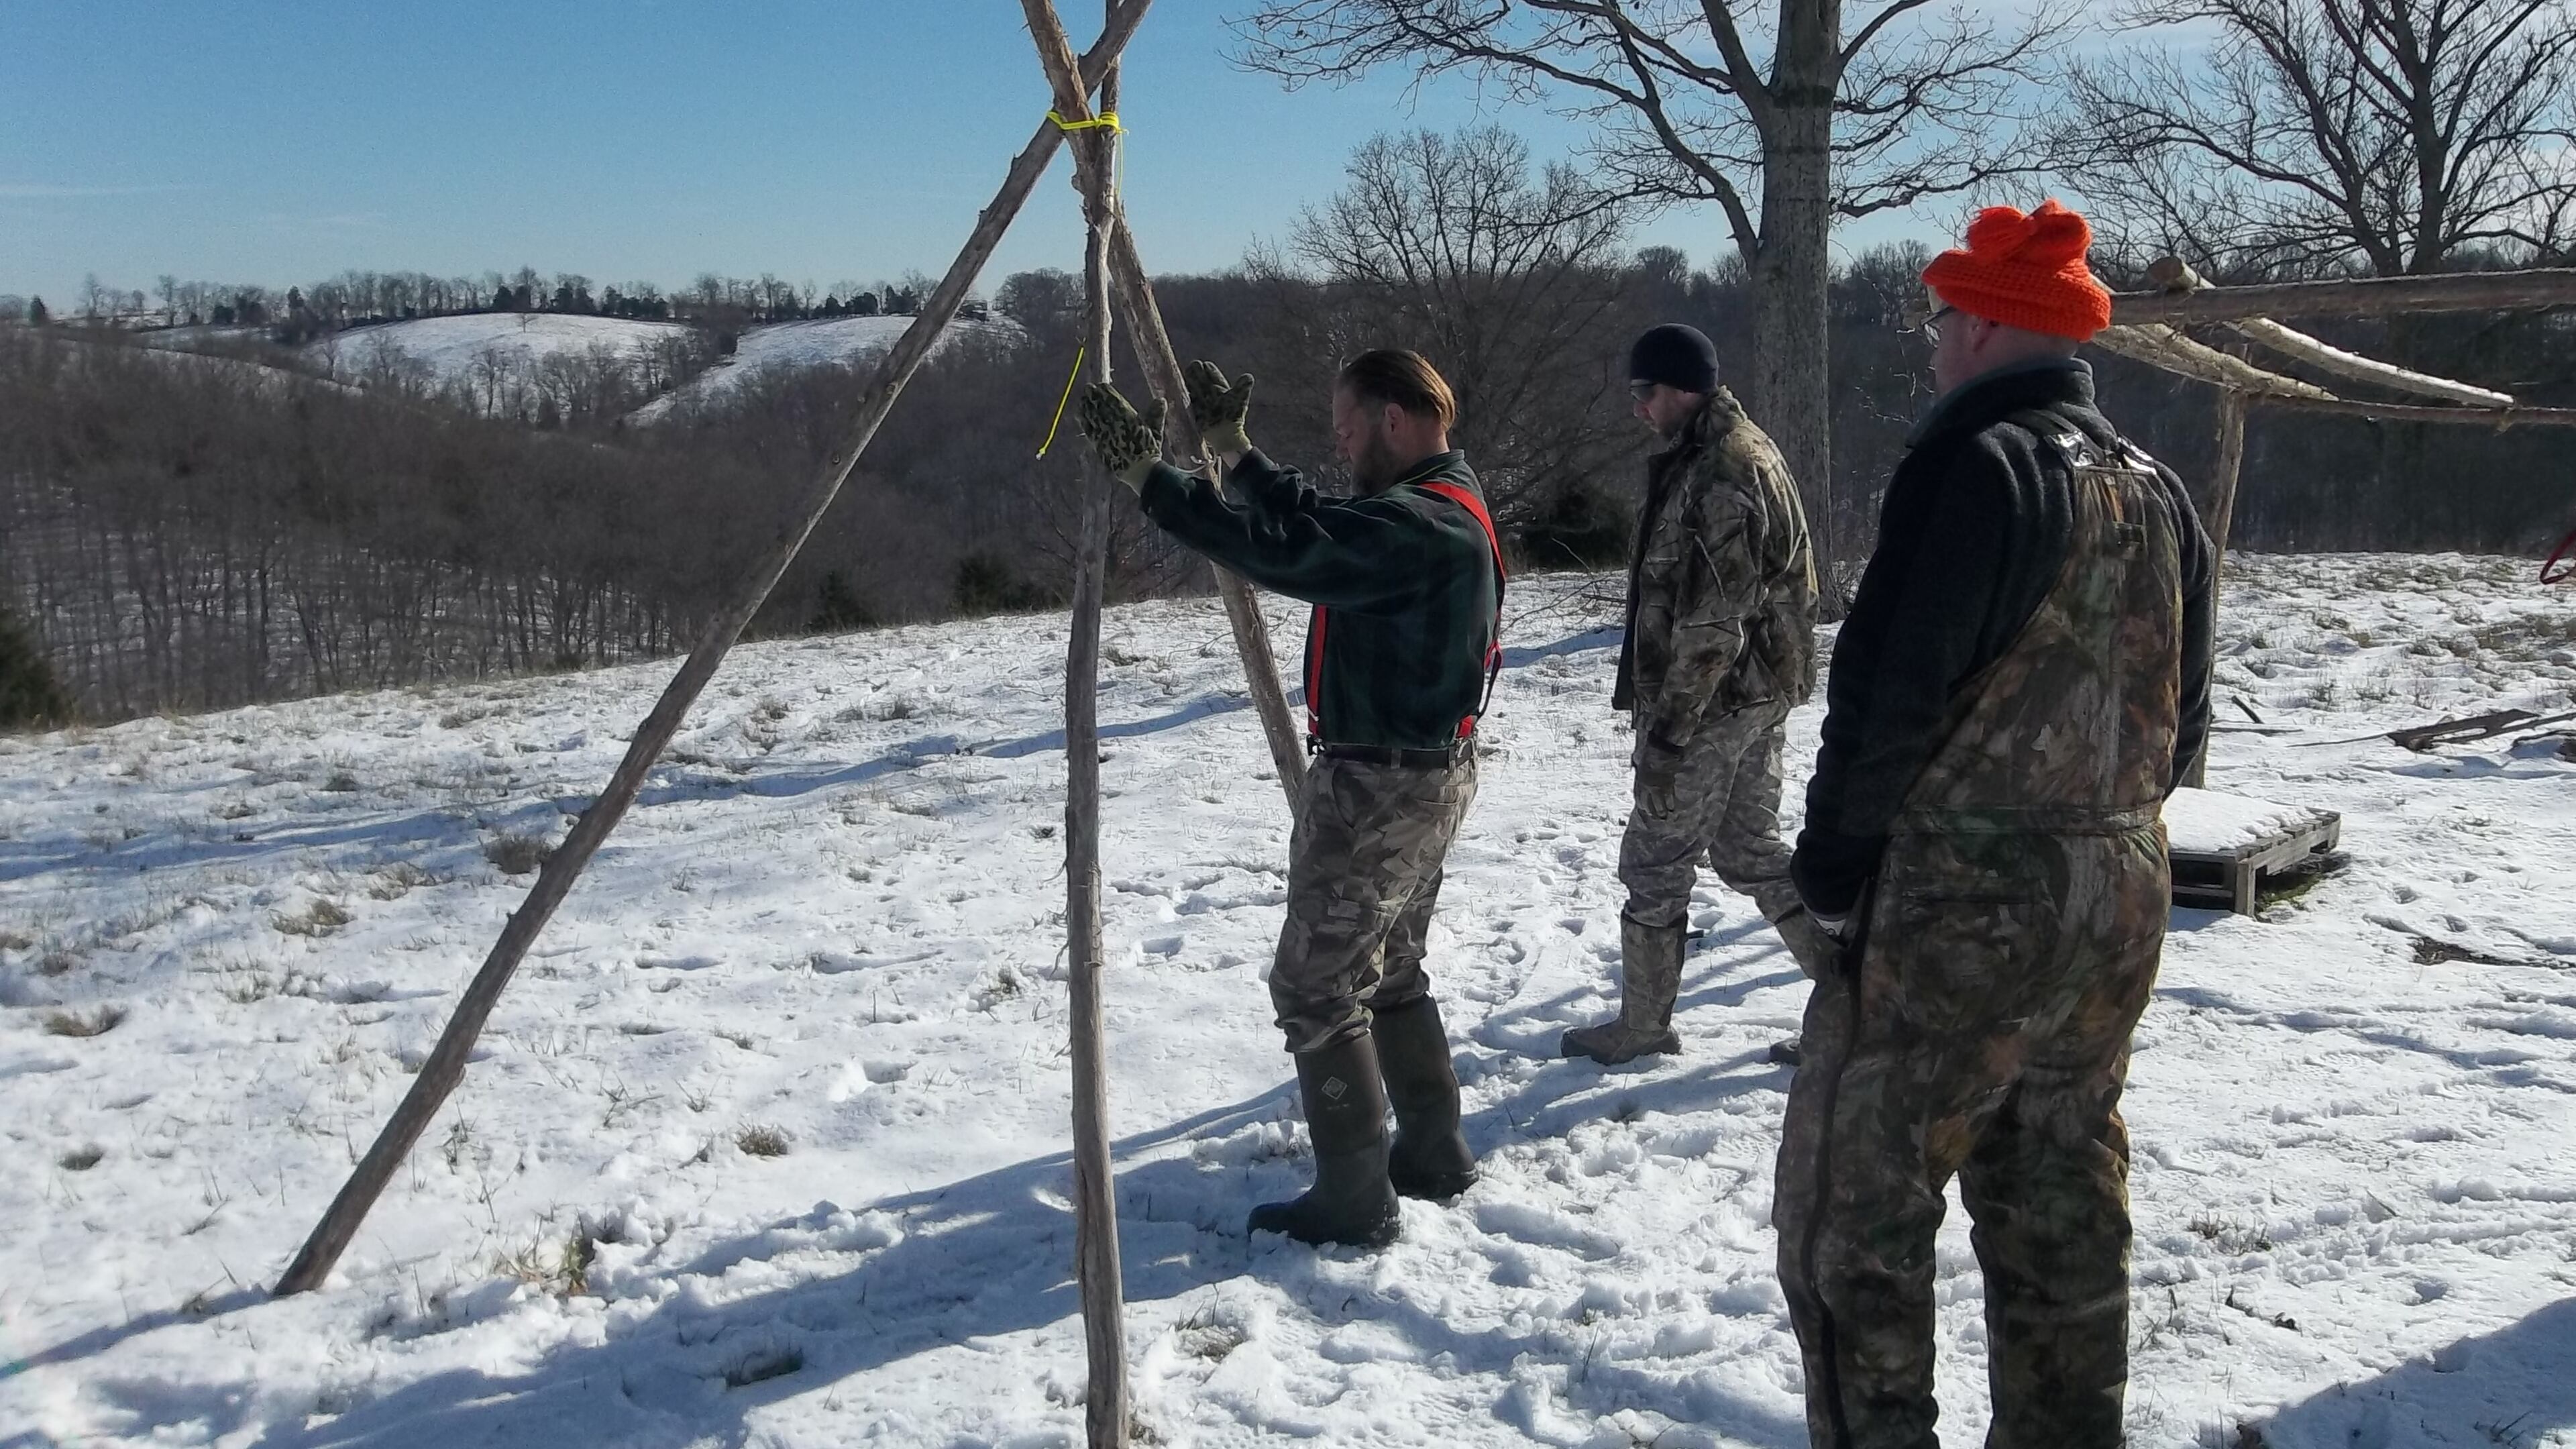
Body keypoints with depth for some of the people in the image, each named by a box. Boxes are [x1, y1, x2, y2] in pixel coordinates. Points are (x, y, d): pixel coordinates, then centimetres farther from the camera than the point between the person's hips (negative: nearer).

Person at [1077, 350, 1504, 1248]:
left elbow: (1281, 553, -30)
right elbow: (1309, 526, 22)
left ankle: (1353, 1202, 4)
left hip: (1378, 788, -11)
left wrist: (1149, 478, -26)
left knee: (1317, 989, -2)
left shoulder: (1422, 525, -22)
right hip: (1426, 778, 11)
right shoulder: (1433, 510, 11)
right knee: (1390, 972, 21)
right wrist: (1232, 449, 21)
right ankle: (1433, 1154, 30)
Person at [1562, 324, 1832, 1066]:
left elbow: (1711, 628, -25)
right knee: (1750, 850, 18)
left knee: (1655, 865, 4)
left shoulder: (1721, 478, -22)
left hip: (1714, 703, -10)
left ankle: (1643, 1025, 17)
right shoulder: (1742, 451, 12)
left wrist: (1668, 730, -21)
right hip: (1758, 695, 10)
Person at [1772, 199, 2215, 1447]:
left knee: (1853, 1202, 2)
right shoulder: (2157, 493, 10)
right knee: (2064, 1212, 18)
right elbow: (2181, 721, 15)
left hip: (1957, 908, -8)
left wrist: (1833, 865, -8)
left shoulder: (1975, 465, -15)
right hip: (2118, 900, 8)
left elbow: (1887, 691, -19)